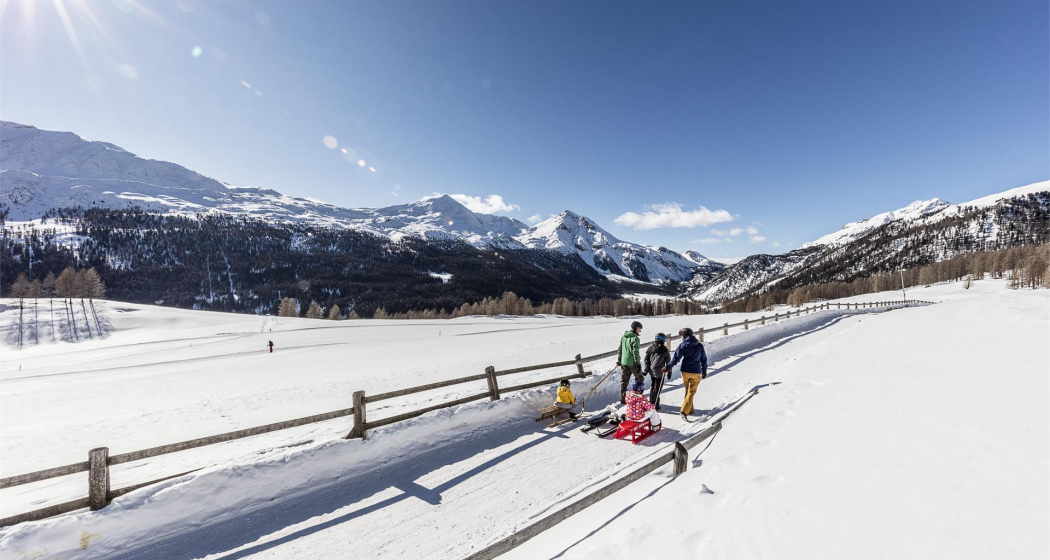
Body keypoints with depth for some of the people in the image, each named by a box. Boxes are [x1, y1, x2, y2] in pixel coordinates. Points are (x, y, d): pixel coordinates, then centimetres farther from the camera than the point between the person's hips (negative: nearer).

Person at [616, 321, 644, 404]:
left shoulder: (623, 337, 9)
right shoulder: (635, 338, -14)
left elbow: (619, 349, 13)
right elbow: (635, 352, -17)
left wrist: (618, 360, 20)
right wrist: (638, 363, -13)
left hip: (623, 362, 7)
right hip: (632, 363, -7)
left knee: (624, 381, 12)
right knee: (639, 379, 13)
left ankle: (622, 399, 15)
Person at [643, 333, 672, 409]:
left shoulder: (650, 348, 1)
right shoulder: (665, 350, -10)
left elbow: (646, 359, 4)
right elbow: (668, 362, -3)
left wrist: (646, 369, 10)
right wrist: (669, 372, 7)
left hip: (652, 372, 5)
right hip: (660, 372, -5)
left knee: (652, 387, 21)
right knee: (657, 389, 1)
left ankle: (651, 402, 31)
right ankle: (655, 405, 3)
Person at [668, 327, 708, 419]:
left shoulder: (683, 345, -6)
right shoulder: (700, 345, 3)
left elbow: (676, 358, -10)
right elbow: (704, 359, 10)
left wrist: (669, 367, -3)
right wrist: (704, 371, 19)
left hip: (685, 371, 0)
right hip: (696, 372, 0)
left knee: (688, 390, 19)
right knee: (691, 392, 3)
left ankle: (689, 409, 26)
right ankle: (684, 411, -9)